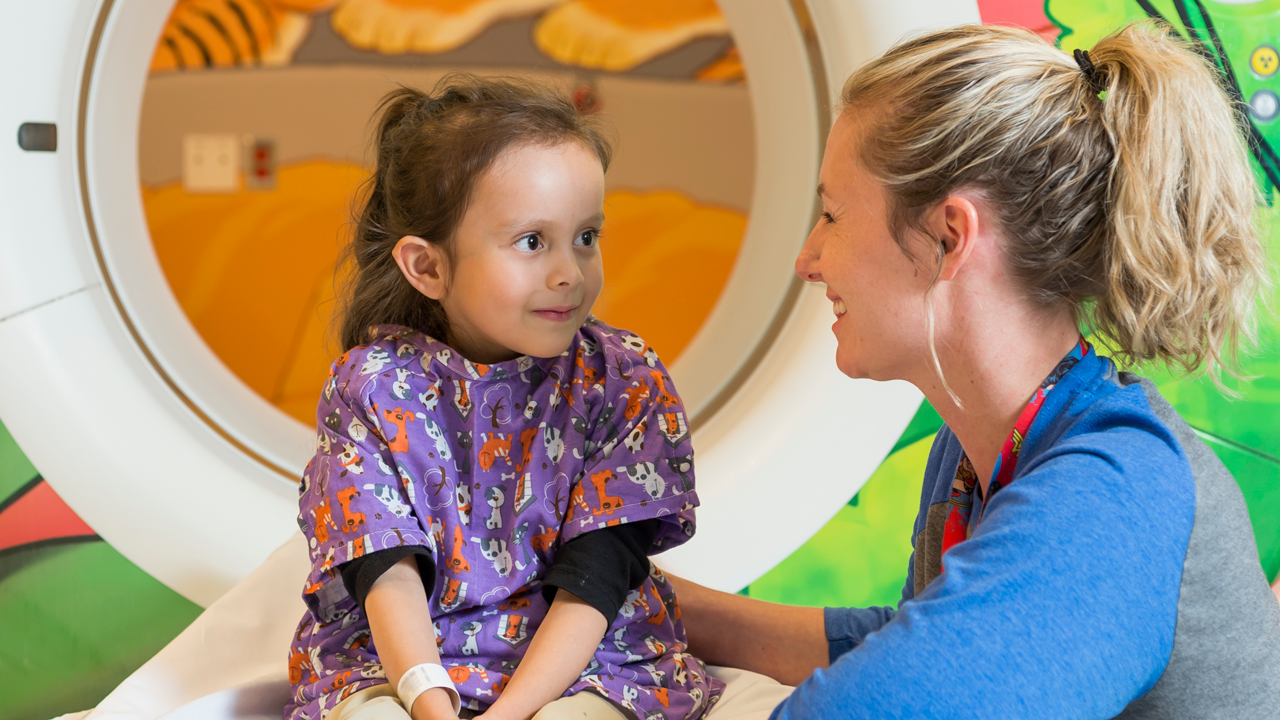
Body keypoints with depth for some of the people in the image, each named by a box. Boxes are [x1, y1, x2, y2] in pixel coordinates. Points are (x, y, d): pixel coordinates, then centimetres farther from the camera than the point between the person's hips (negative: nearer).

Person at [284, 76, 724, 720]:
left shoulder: (626, 384, -5)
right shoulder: (373, 385, -4)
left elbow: (592, 584, -10)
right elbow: (389, 573, -12)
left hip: (586, 661, 1)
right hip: (400, 658, 0)